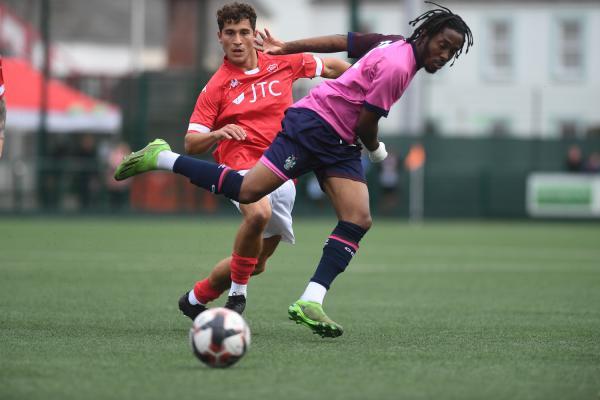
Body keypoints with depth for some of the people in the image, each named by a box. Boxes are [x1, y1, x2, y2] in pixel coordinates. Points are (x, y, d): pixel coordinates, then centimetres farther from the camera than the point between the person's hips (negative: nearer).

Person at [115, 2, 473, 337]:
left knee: (359, 220, -8)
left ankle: (310, 301, -14)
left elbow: (338, 41, 17)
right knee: (247, 190, -17)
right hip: (314, 127, -10)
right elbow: (365, 124, -15)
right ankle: (163, 158, 0)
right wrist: (376, 150, 7)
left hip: (340, 146, 10)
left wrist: (285, 48, 24)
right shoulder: (396, 66, -20)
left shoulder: (396, 48, 10)